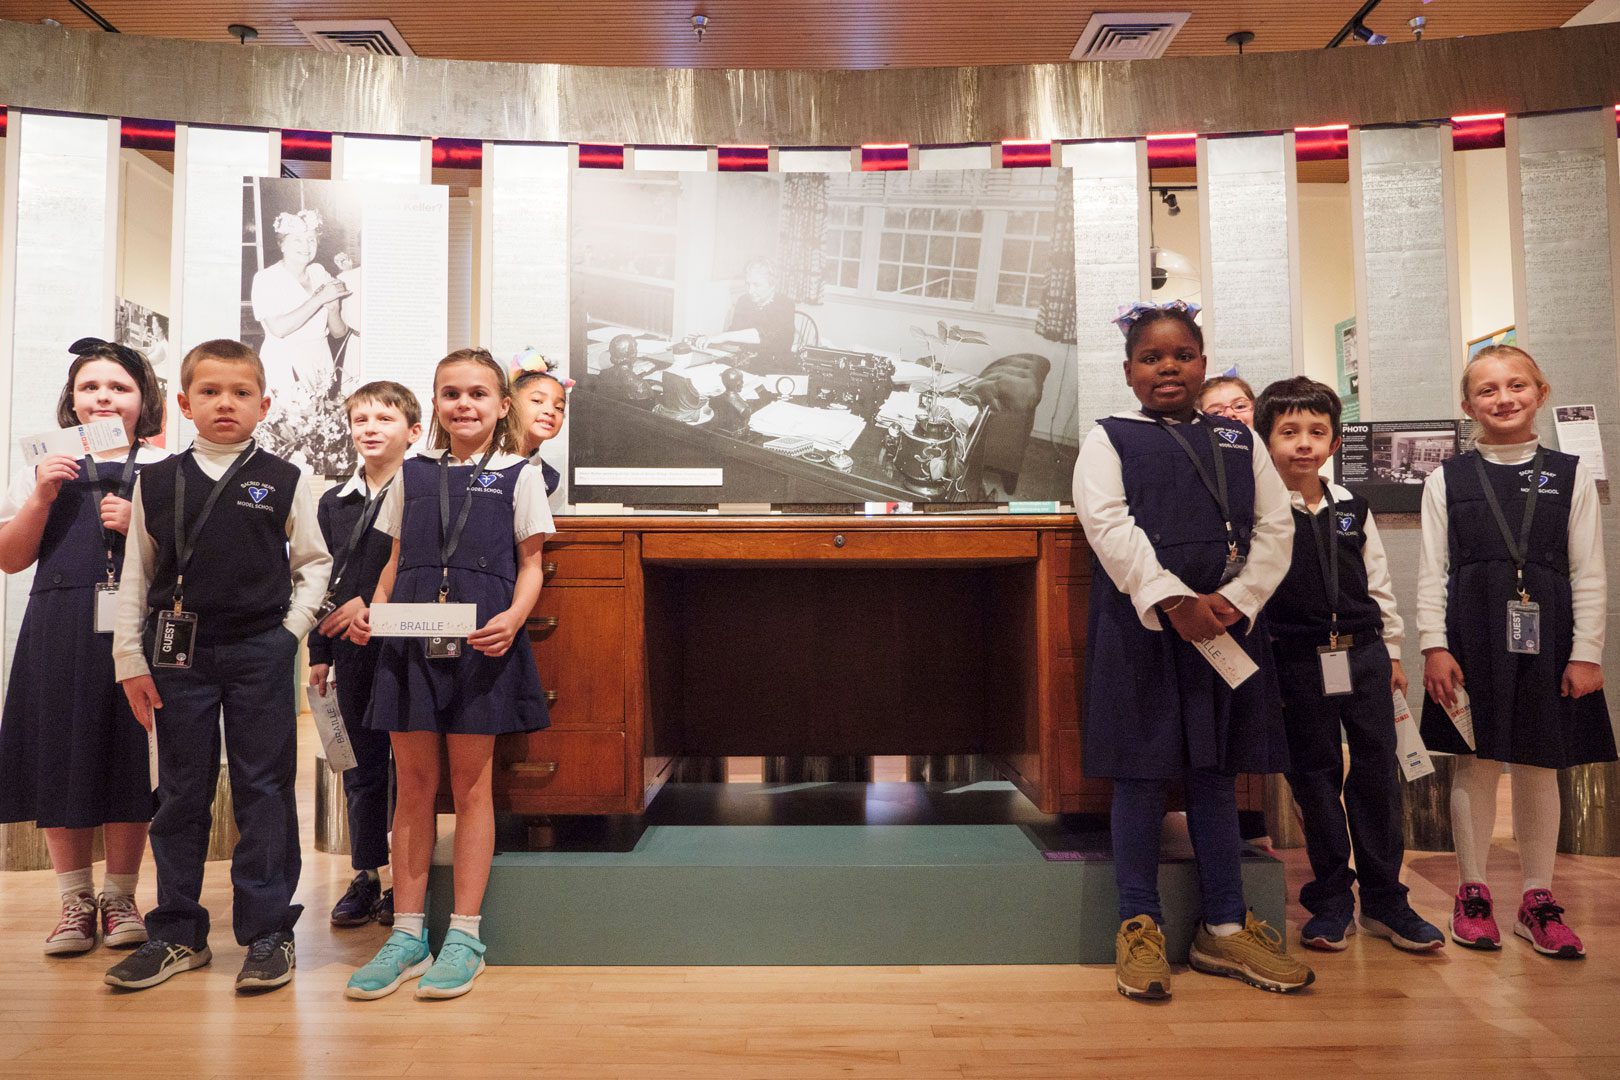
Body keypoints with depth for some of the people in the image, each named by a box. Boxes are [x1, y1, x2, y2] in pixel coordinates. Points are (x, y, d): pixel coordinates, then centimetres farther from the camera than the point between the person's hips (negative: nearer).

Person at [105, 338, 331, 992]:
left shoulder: (285, 483, 1)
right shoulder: (156, 483, 6)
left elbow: (314, 562, 8)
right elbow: (136, 576, 8)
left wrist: (292, 628, -3)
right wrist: (130, 660, 4)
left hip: (260, 651, -2)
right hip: (178, 651, 2)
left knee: (263, 791, 3)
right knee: (180, 795, 10)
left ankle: (268, 932, 13)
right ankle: (177, 934, 24)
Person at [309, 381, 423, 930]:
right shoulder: (333, 503, 12)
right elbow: (321, 580, 14)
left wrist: (371, 604, -17)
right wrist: (318, 651, 12)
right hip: (353, 654, 5)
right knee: (362, 767, 12)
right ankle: (366, 875, 23)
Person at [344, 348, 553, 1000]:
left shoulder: (519, 476, 5)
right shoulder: (412, 475, 15)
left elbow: (530, 565, 3)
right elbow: (397, 561, 17)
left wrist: (512, 619, -15)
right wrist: (371, 610, -1)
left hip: (481, 642, -3)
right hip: (410, 639, 3)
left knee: (470, 783, 4)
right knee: (413, 783, 7)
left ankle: (464, 935, 14)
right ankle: (407, 934, 18)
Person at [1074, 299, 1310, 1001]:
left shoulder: (1239, 441, 15)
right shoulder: (1109, 440, 4)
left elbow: (1275, 526, 7)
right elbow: (1109, 525, -10)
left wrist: (1235, 599, -10)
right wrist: (1173, 601, -21)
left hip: (1227, 623, 4)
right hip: (1141, 627, -3)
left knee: (1216, 773, 11)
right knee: (1142, 772, 2)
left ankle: (1224, 928, 23)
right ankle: (1139, 925, 14)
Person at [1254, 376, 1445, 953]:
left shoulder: (1352, 508, 8)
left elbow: (1378, 582, 15)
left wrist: (1392, 651, 14)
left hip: (1364, 656, 4)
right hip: (1299, 663, -4)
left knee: (1378, 774, 7)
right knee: (1315, 778, 6)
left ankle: (1384, 900, 22)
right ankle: (1331, 900, 20)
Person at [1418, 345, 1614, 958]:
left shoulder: (1570, 475, 6)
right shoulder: (1447, 480, 4)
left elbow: (1589, 574, 4)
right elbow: (1432, 571, 2)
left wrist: (1586, 653, -2)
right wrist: (1434, 646, -6)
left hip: (1547, 640, 1)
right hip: (1473, 637, -1)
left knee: (1540, 767, 8)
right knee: (1476, 765, 5)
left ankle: (1538, 899, 21)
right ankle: (1473, 892, 18)